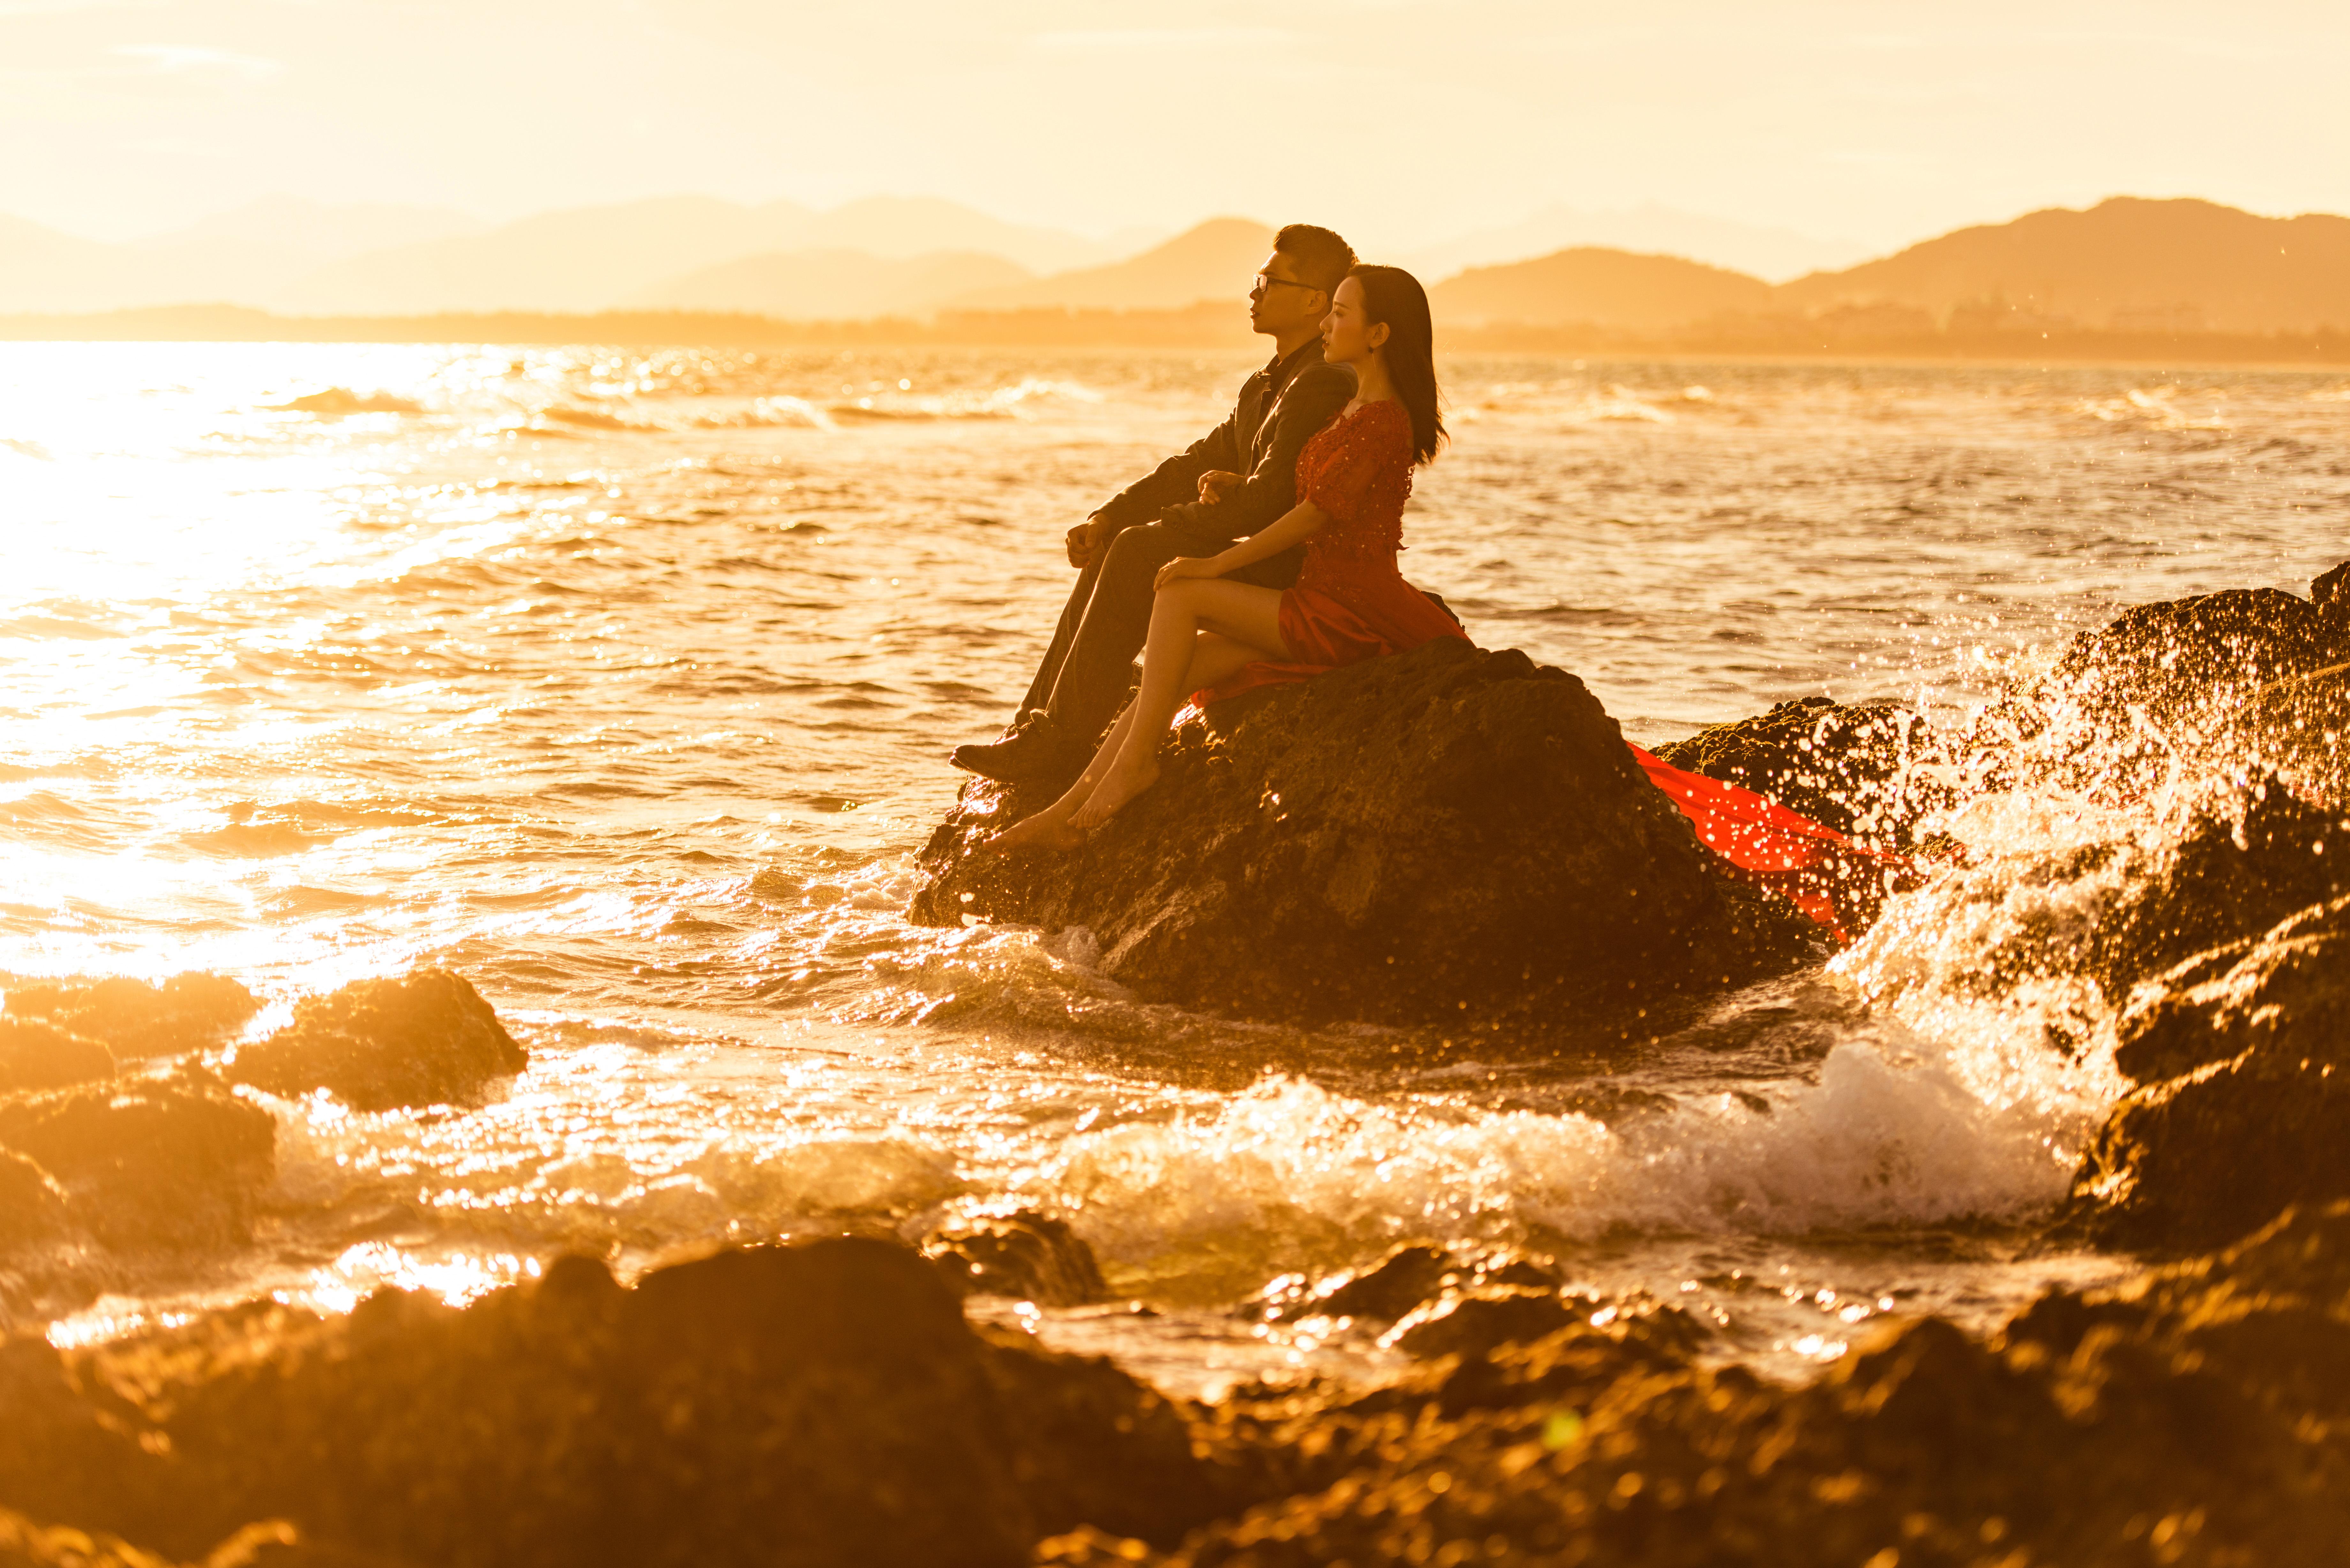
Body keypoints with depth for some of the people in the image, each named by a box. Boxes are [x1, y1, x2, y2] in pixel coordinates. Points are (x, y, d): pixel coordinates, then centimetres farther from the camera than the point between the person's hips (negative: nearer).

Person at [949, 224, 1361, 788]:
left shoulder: (1325, 385, -18)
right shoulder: (1265, 386, 17)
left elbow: (1267, 498, -25)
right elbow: (1199, 464, 18)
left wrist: (1157, 528, -16)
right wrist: (1107, 518, 3)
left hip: (1287, 576, -10)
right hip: (1259, 559, 10)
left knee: (1136, 553, -21)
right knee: (1112, 556, 7)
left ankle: (1063, 742, -18)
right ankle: (1035, 728, 2)